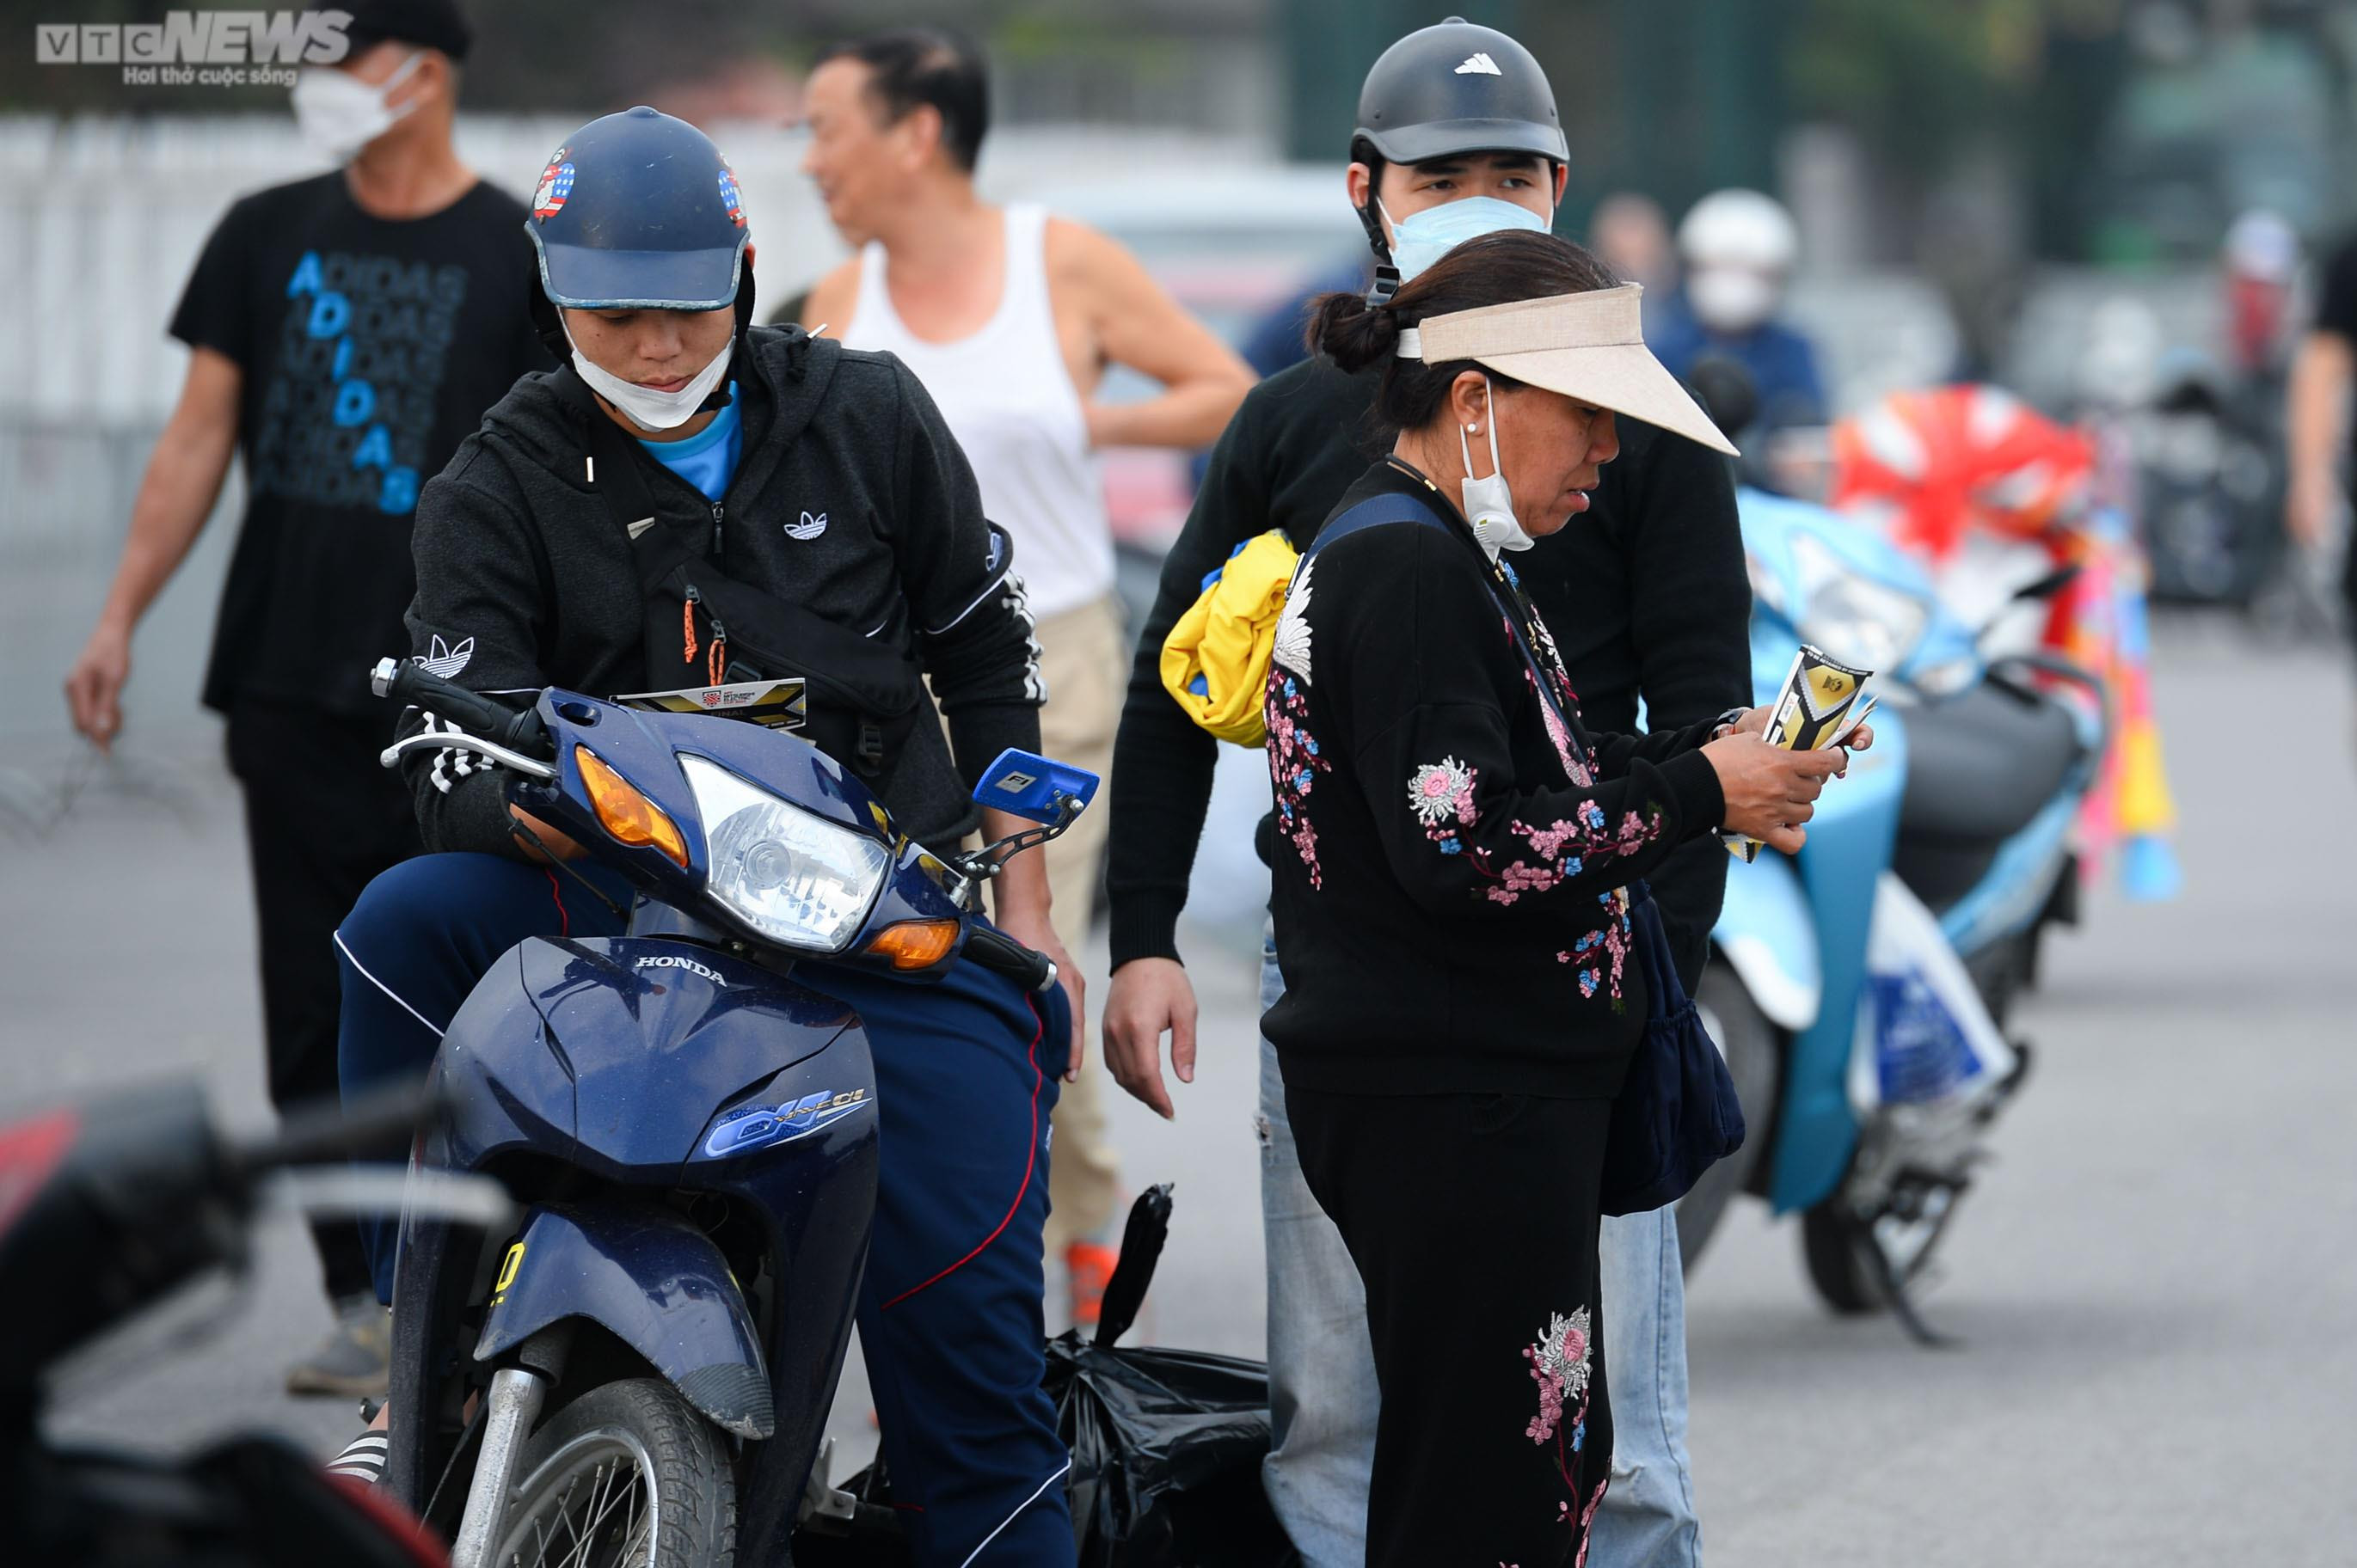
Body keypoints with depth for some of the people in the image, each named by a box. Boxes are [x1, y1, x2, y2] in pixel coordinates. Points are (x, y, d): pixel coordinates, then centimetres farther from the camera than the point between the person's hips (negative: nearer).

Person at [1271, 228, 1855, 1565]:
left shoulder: (1420, 554, 18)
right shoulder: (1412, 570, -16)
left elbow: (1530, 795, 24)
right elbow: (1466, 851, -24)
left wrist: (1711, 754, 9)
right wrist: (1698, 796, -15)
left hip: (1483, 1098, 11)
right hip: (1454, 1104, -11)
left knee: (1559, 1459, 14)